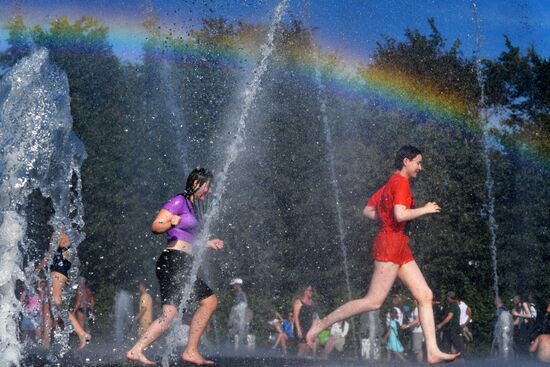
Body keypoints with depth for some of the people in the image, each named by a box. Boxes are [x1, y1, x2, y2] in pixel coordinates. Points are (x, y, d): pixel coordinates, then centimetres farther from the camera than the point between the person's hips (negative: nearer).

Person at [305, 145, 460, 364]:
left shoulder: (389, 184, 19)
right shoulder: (401, 182, -10)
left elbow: (367, 211, 20)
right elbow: (400, 215, -23)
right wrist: (425, 210, -9)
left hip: (400, 248, 10)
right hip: (390, 245, -10)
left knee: (425, 295, 2)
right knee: (374, 301, -11)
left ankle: (433, 352, -3)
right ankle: (320, 326, -5)